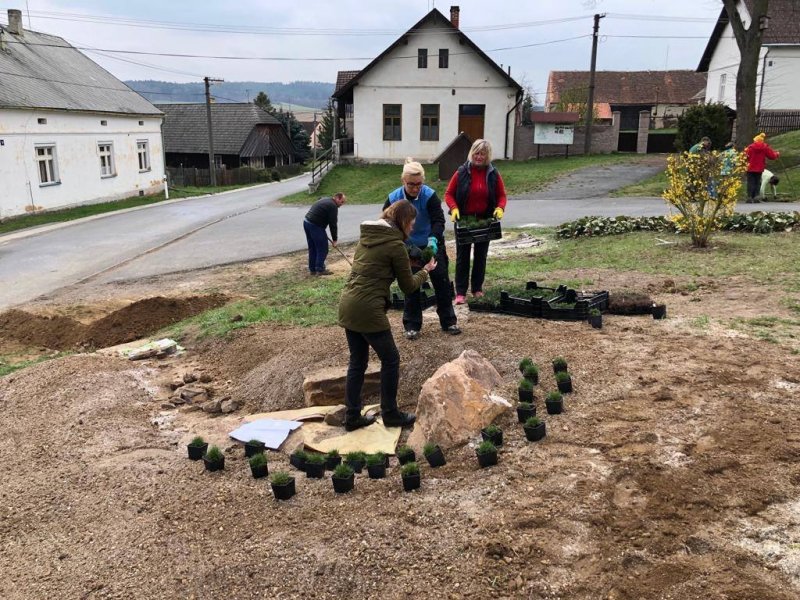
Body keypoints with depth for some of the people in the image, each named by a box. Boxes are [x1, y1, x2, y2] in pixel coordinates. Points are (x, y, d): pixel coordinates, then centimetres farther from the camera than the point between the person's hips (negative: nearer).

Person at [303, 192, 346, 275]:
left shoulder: (324, 200, 20)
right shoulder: (333, 206, -10)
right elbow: (333, 224, -10)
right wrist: (334, 240, -2)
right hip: (315, 225, -10)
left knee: (312, 248, 15)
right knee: (322, 248, -1)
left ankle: (312, 269, 20)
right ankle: (320, 269, 2)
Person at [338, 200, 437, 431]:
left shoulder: (366, 236, 13)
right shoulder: (396, 245, -9)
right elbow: (408, 286, -1)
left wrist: (408, 261, 18)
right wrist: (425, 271, 16)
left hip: (347, 305, 8)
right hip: (368, 310, -8)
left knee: (357, 362, 17)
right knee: (390, 360, 9)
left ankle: (352, 417, 23)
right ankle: (390, 414, 20)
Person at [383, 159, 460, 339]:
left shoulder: (430, 195, -21)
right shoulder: (393, 199, -17)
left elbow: (438, 220, -24)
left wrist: (433, 238, -43)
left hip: (432, 245, 0)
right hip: (408, 248, 1)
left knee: (441, 281, 5)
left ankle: (448, 321, 18)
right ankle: (412, 325, 17)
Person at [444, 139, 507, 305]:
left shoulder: (493, 174, 0)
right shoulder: (462, 172, -5)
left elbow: (502, 196, 5)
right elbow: (449, 194, -2)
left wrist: (500, 208, -16)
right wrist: (454, 208, -20)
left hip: (485, 221, 2)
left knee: (481, 255, 11)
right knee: (462, 256, 0)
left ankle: (477, 288, 23)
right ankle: (460, 292, 3)